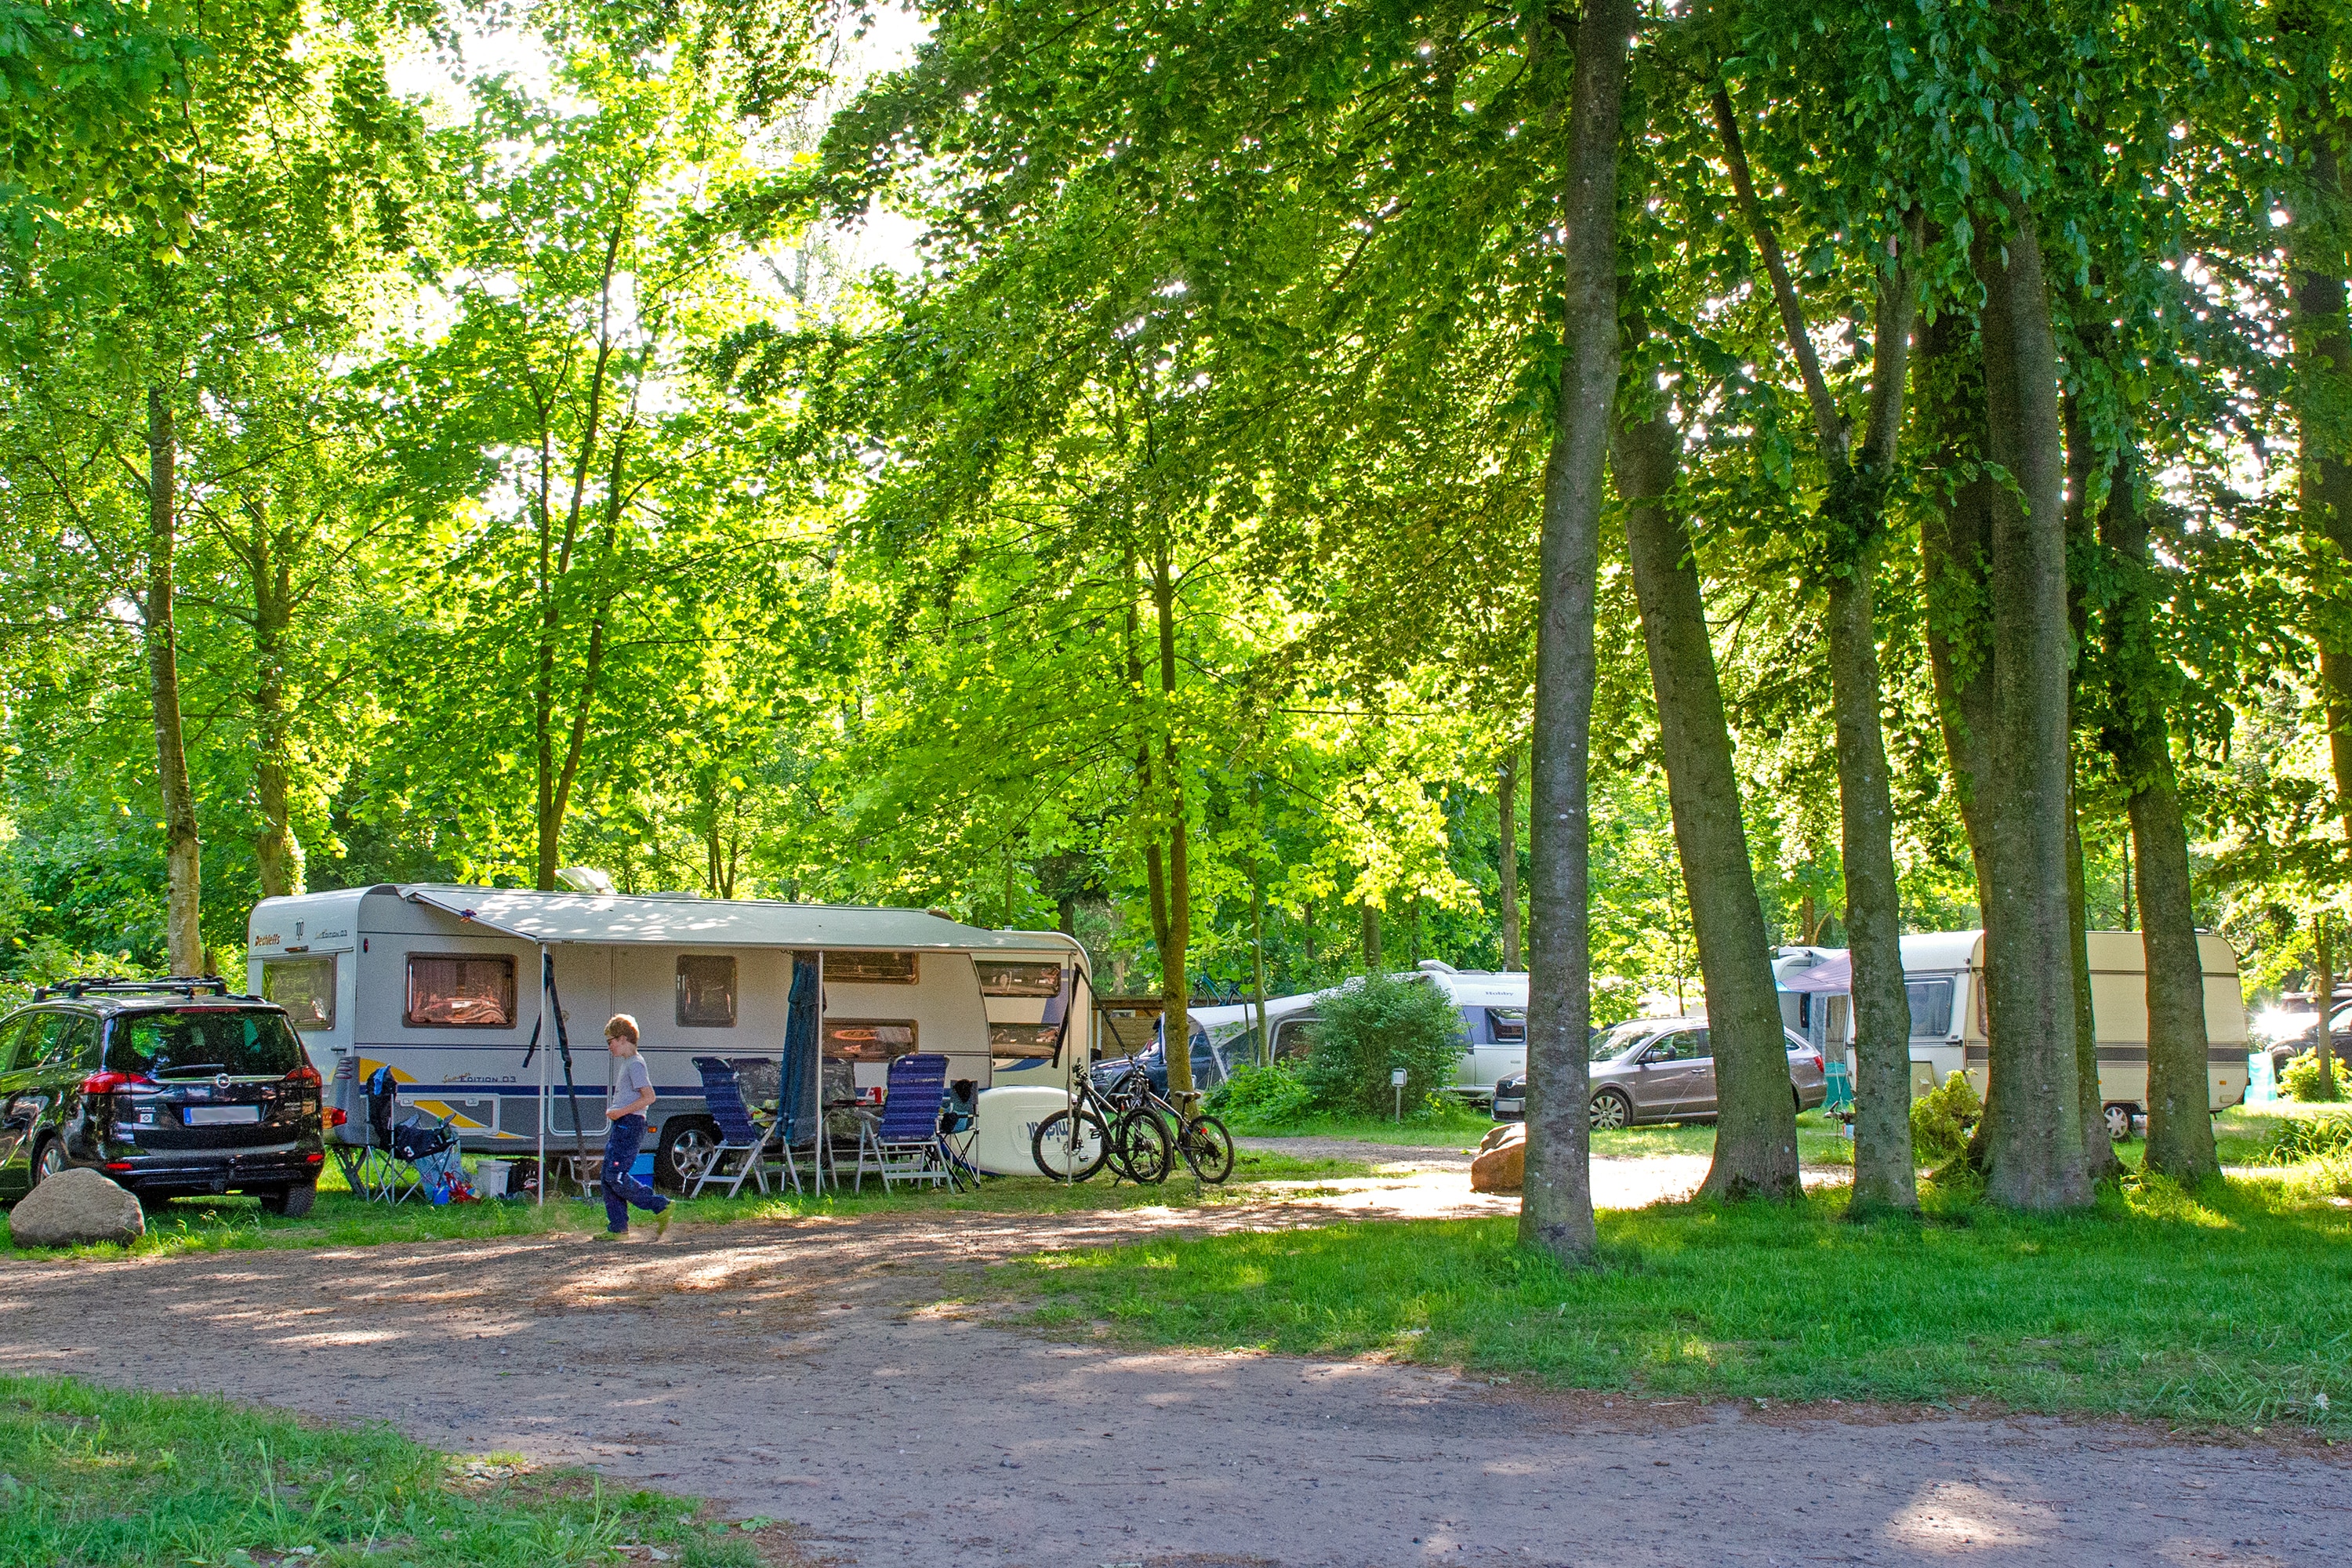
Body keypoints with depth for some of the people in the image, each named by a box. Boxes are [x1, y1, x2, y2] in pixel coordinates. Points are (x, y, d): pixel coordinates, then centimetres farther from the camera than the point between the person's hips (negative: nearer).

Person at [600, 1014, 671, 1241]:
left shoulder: (635, 1064, -12)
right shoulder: (626, 1064, 19)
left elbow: (649, 1096, -21)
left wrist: (621, 1111, -20)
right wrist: (613, 1111, 14)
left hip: (630, 1125, -10)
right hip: (622, 1126, 10)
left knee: (616, 1177, -15)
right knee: (608, 1177, 8)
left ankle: (661, 1207, -13)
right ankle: (617, 1227, 11)